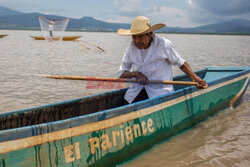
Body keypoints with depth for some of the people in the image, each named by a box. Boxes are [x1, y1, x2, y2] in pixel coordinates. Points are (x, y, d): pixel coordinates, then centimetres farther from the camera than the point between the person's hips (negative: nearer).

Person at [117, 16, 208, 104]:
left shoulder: (164, 45, -6)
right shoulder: (131, 48, 5)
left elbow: (180, 62, 6)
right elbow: (121, 73, 6)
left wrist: (195, 78, -4)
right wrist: (135, 73, -14)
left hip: (160, 91, -2)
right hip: (136, 91, 3)